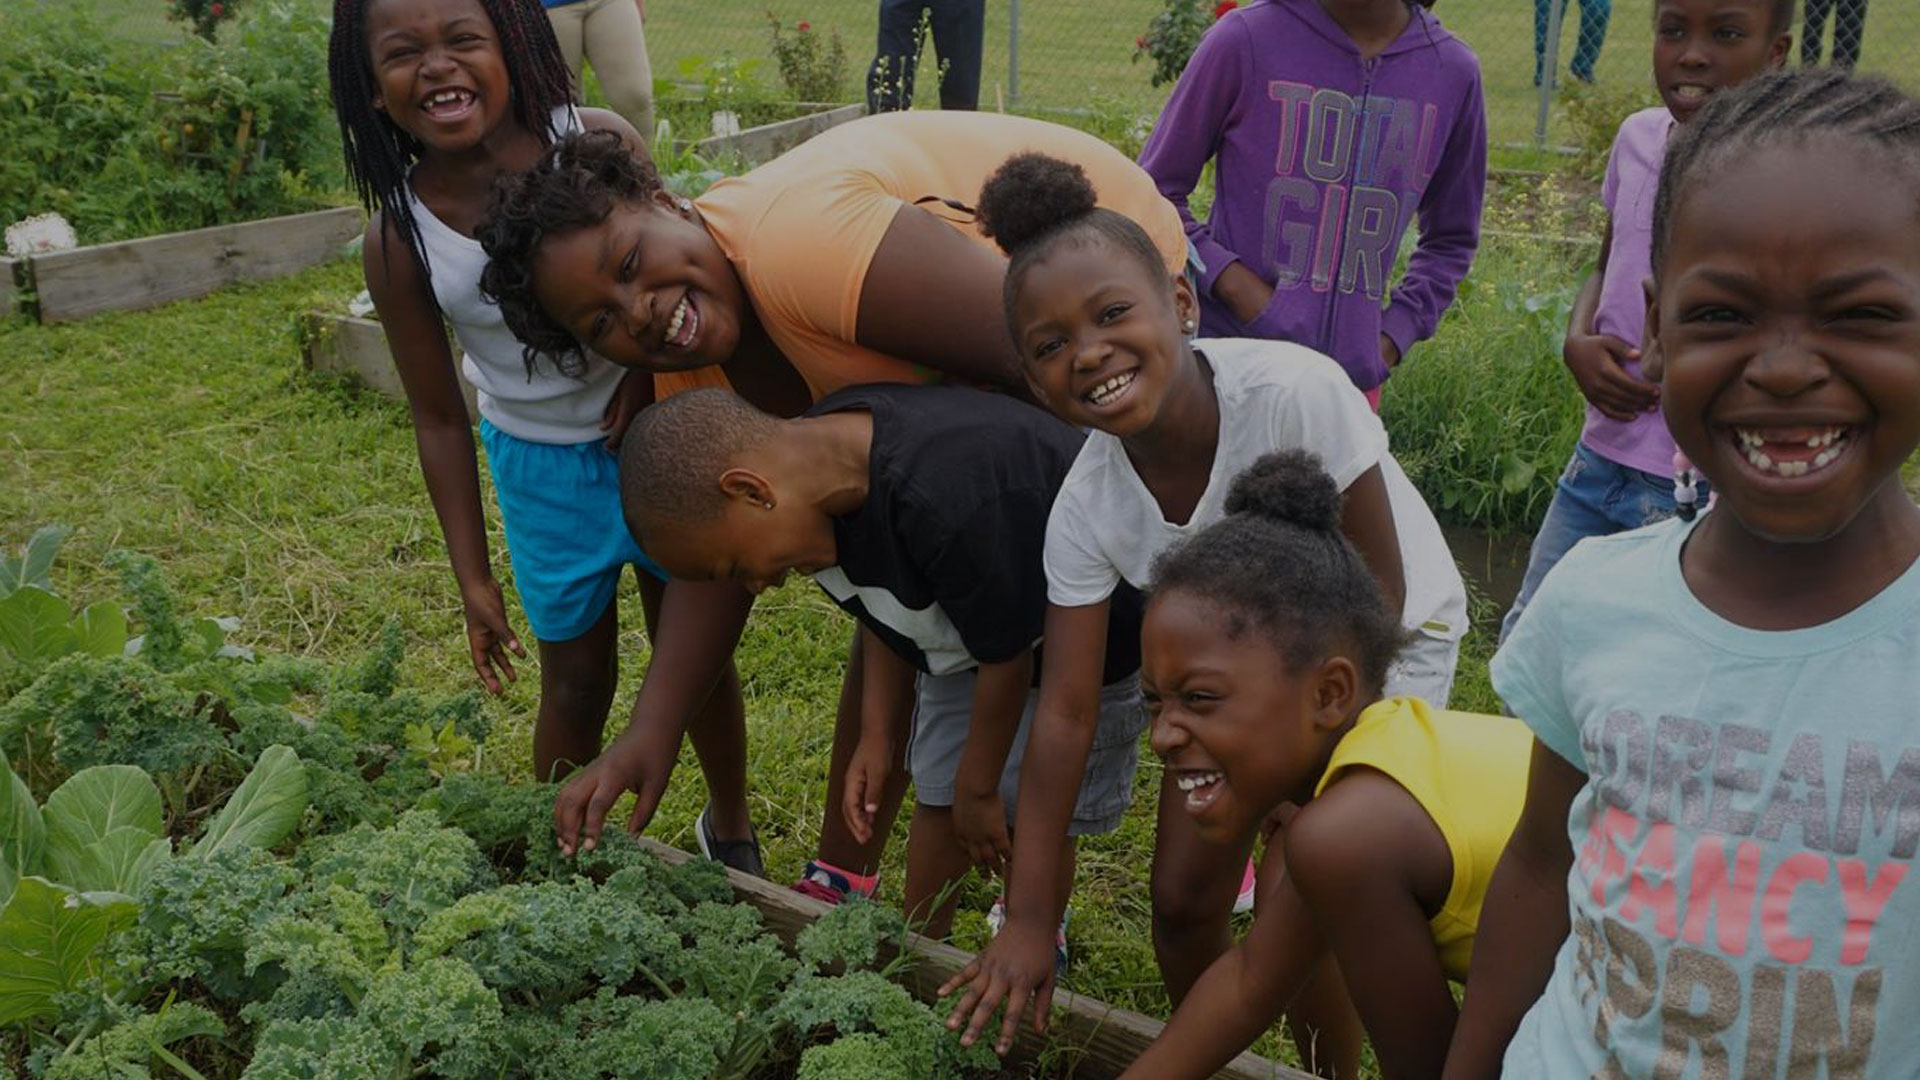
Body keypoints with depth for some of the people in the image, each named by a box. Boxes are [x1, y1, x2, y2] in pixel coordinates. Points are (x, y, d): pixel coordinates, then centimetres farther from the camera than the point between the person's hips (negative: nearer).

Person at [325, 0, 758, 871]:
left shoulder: (600, 146, -21)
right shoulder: (399, 241, -17)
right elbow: (439, 419, -7)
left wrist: (649, 368, -20)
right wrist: (474, 581, -4)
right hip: (542, 464, 0)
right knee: (577, 677, 11)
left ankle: (729, 826, 40)